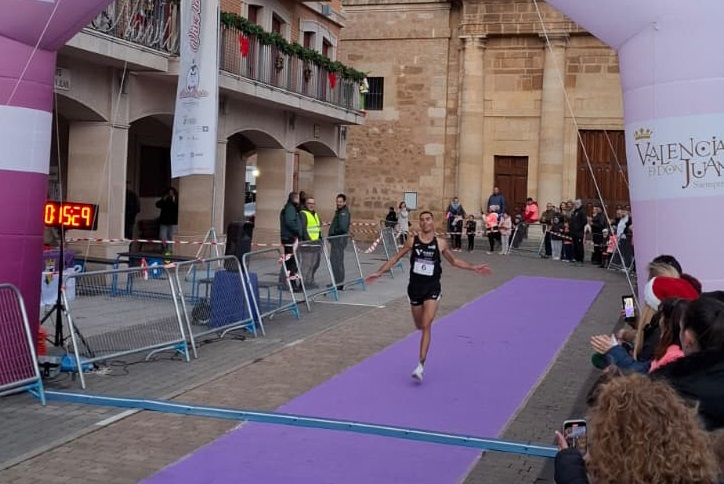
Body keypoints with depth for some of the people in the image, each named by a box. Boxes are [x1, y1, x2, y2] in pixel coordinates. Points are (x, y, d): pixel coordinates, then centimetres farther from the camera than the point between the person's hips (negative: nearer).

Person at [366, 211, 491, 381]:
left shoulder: (441, 243, -3)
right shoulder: (412, 241, -2)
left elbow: (454, 261, 12)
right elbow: (396, 258, 6)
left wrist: (474, 268, 5)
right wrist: (379, 272, 1)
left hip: (432, 288, -2)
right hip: (415, 287, 2)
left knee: (426, 326, -14)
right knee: (419, 326, 15)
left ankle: (421, 365, -13)